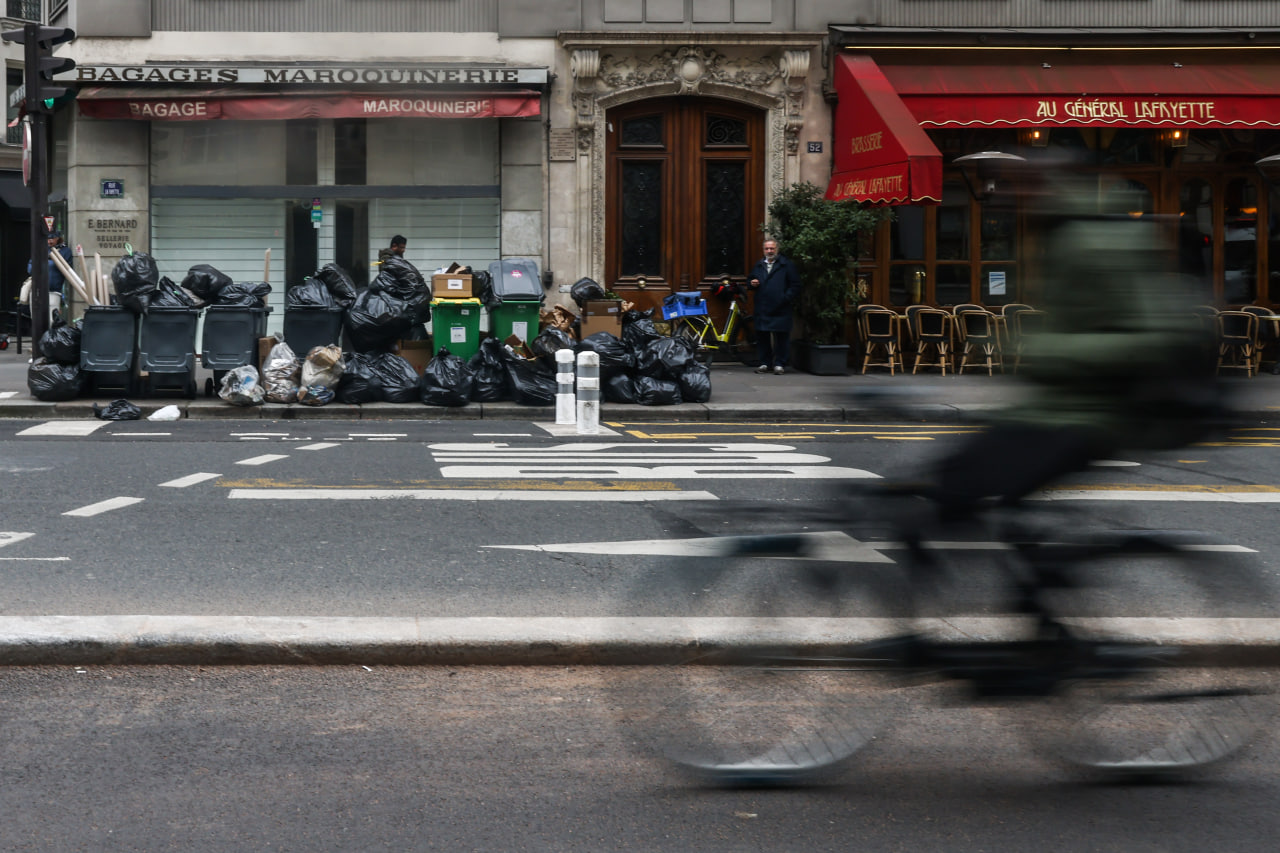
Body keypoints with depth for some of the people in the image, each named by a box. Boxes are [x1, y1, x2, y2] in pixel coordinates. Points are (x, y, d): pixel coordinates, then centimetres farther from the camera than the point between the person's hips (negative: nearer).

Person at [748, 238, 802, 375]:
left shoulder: (787, 265, 1)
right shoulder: (758, 266, 17)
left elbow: (795, 285, -1)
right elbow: (750, 282, 27)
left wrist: (787, 298, -11)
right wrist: (752, 284, 3)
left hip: (781, 310, -4)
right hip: (762, 309, 4)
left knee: (781, 336, -3)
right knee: (762, 336, 6)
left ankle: (779, 364, 3)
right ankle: (765, 363, 14)